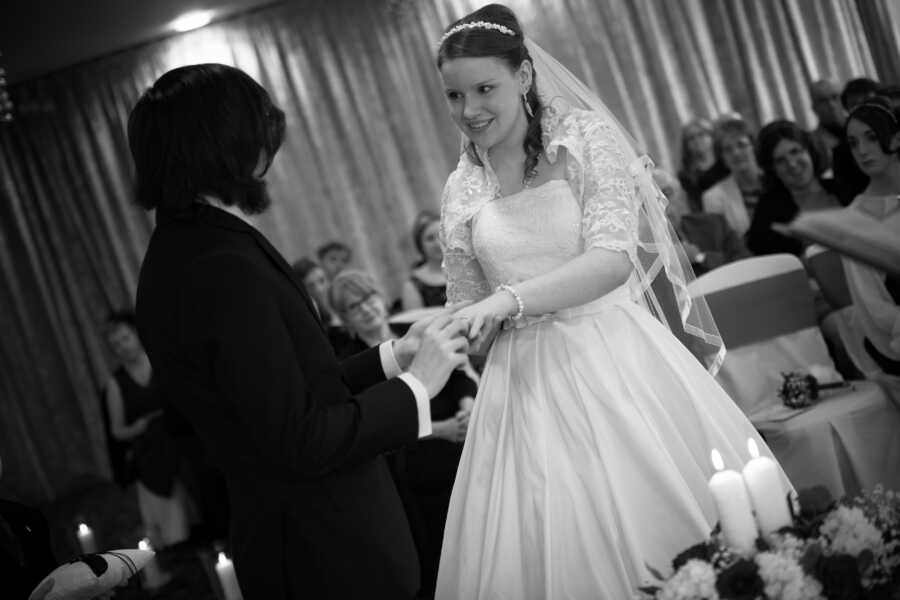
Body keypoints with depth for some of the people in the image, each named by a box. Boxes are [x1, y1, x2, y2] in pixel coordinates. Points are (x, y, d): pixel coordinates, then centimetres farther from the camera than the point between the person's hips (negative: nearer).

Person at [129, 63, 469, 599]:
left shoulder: (182, 250, 6)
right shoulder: (225, 272, -25)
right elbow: (299, 443, -24)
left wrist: (391, 357, 7)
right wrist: (415, 387, -14)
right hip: (328, 555, -9)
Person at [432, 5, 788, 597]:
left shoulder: (584, 137, -4)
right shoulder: (462, 190, 7)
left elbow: (613, 258, -16)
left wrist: (511, 298, -27)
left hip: (614, 360, -3)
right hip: (526, 383, 3)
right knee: (554, 547, 1)